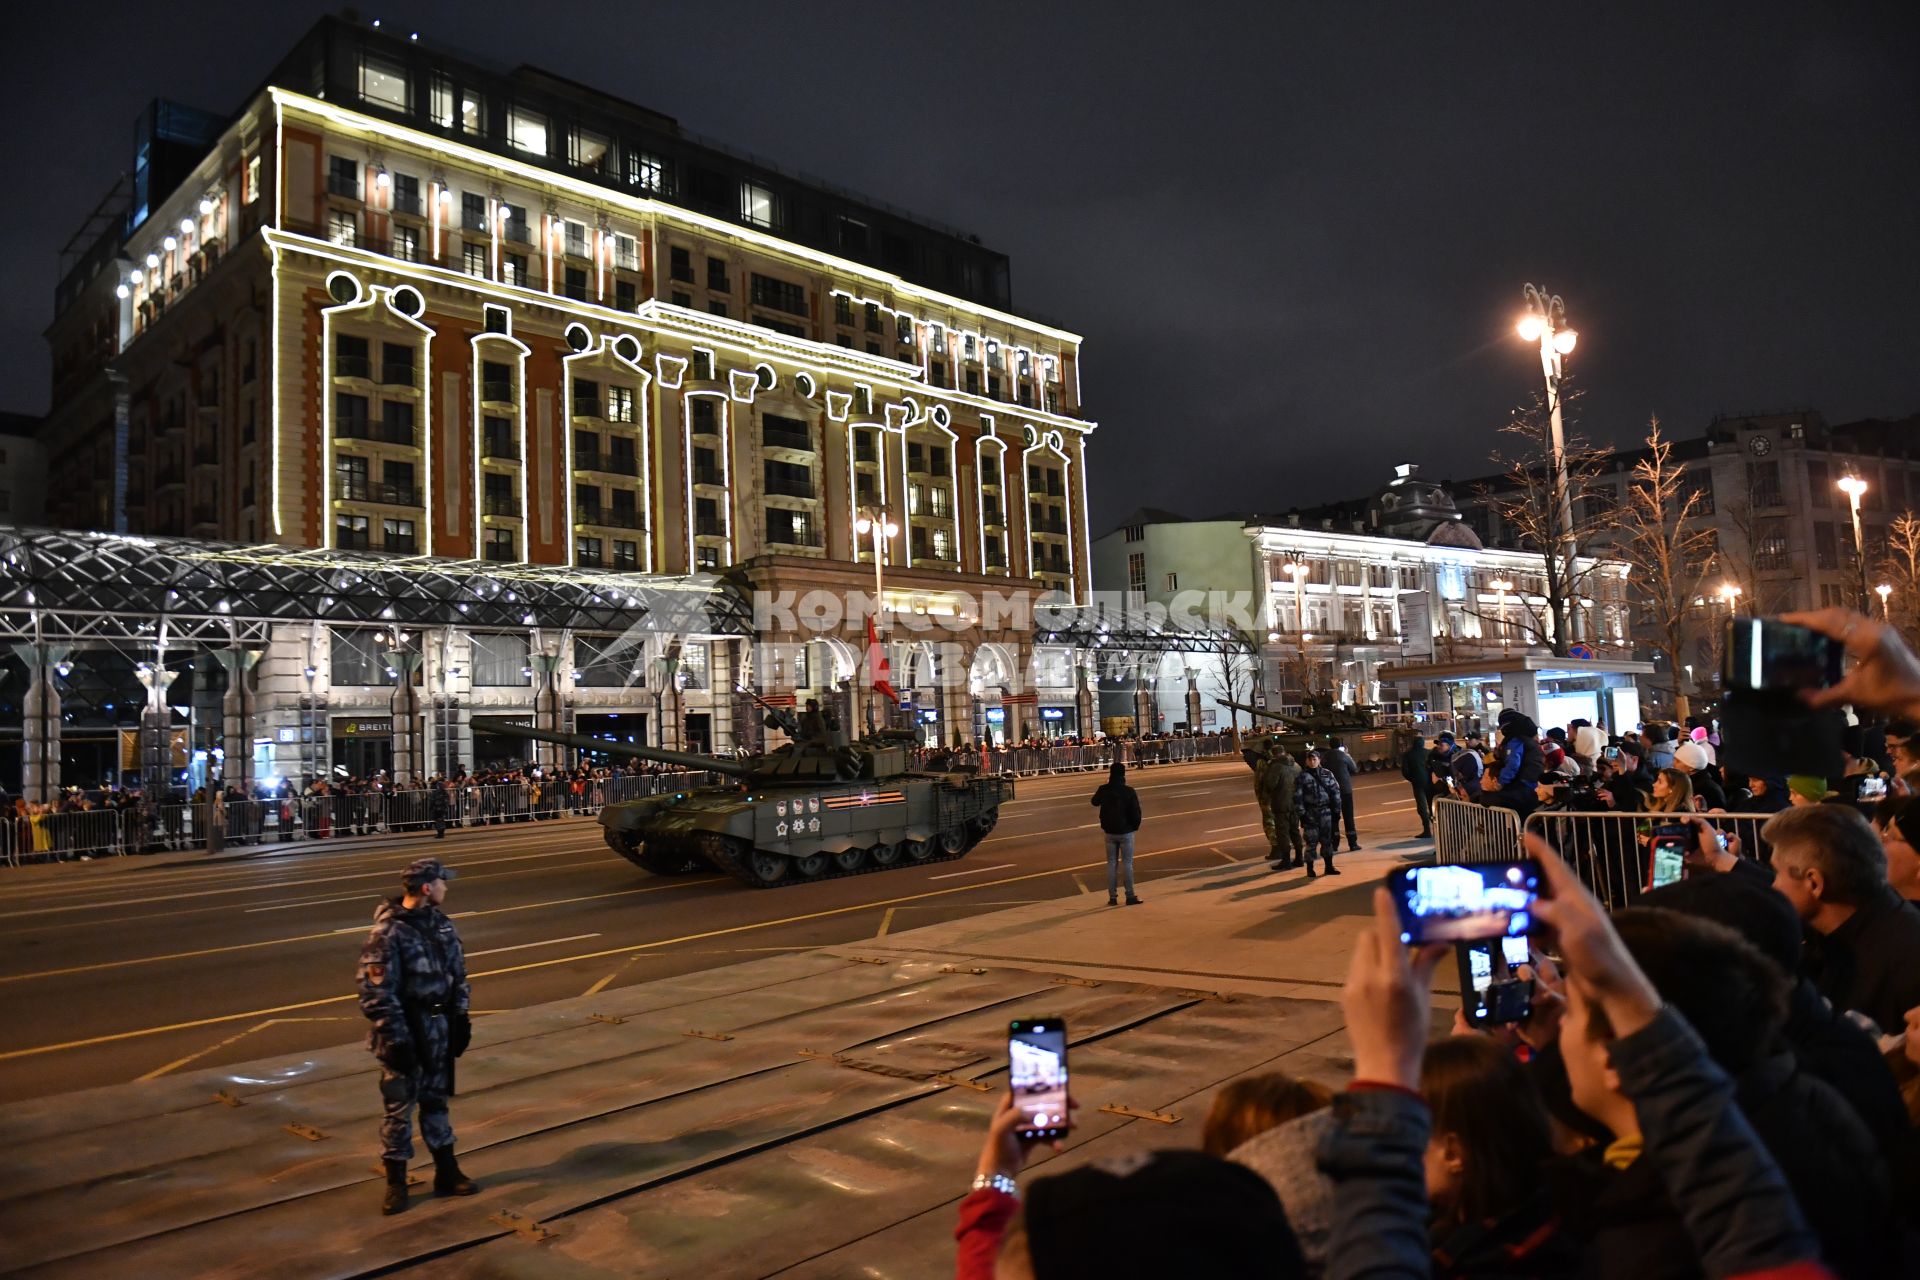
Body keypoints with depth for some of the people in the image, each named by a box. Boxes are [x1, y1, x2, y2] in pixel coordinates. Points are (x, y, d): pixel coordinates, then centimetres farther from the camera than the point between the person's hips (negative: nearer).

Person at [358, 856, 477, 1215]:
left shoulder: (441, 924, 3)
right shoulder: (388, 933, -18)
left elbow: (459, 975, 12)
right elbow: (376, 994, -18)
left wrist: (461, 1019, 9)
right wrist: (396, 1041, -17)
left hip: (439, 1029, 6)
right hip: (405, 1031, -6)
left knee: (436, 1100, 17)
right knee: (398, 1106, 6)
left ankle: (446, 1172, 27)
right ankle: (396, 1182, 21)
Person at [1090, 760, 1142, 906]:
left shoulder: (1104, 790, -6)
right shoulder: (1129, 792, -15)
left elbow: (1095, 802, 15)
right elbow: (1136, 812, -12)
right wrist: (1135, 826, 5)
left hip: (1110, 832, 3)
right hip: (1126, 832, -3)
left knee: (1111, 864, 10)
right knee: (1127, 863, 5)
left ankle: (1112, 897, 11)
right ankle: (1130, 896, 6)